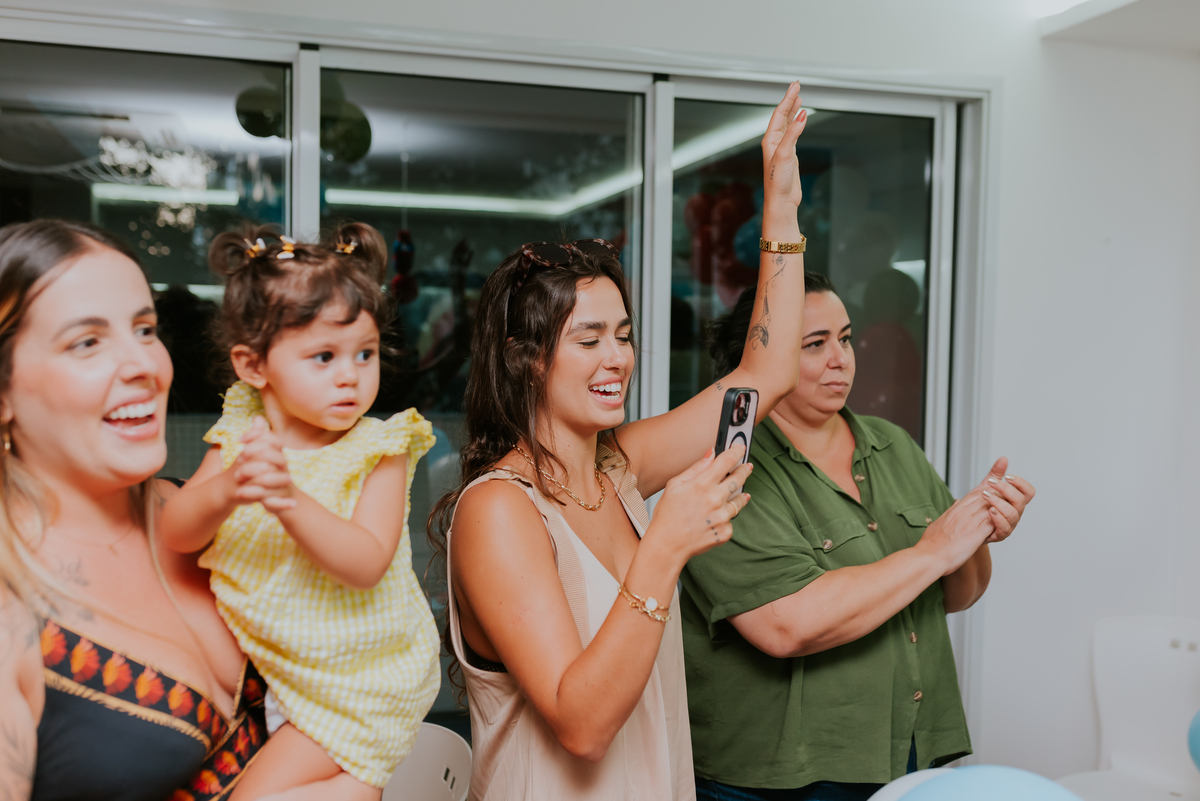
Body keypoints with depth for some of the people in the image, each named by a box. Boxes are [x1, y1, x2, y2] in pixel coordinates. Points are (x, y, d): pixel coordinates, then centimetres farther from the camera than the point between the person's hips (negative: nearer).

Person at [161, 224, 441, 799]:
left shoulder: (378, 450, -15)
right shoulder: (239, 438, -3)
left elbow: (366, 563, -25)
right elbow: (176, 534, -12)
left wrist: (290, 501, -40)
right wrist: (225, 491, -34)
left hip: (356, 678, -5)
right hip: (258, 661, 5)